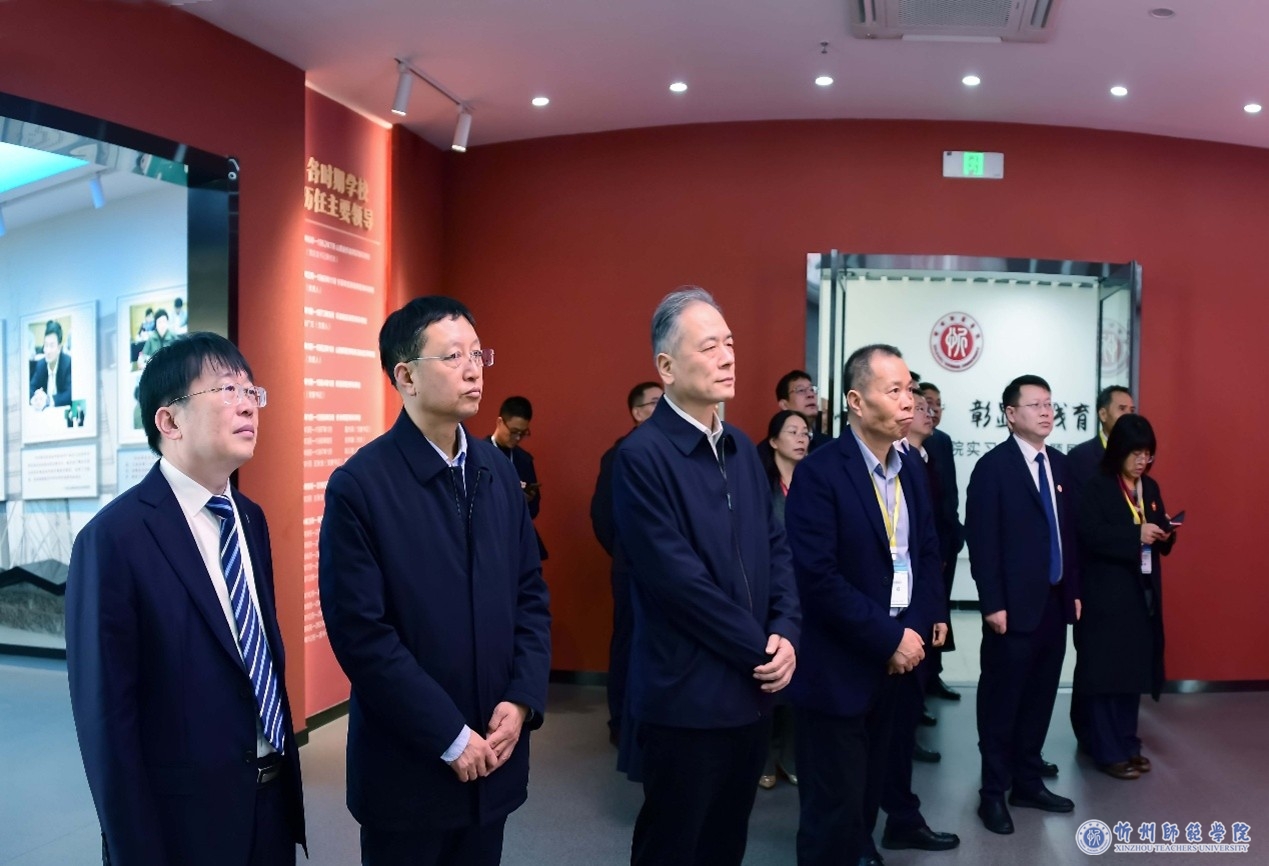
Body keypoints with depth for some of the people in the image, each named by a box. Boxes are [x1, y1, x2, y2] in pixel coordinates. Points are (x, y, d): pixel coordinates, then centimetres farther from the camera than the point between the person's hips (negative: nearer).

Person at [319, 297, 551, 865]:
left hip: (494, 752, 5)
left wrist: (522, 701, -6)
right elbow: (361, 633, -16)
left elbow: (531, 593, 6)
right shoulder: (359, 486, -14)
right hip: (407, 765, -5)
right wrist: (449, 736, -15)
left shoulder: (497, 471, 4)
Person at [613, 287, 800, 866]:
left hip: (752, 690, 7)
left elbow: (775, 546, 10)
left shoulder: (739, 447, 8)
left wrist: (786, 634, -6)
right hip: (686, 698, -7)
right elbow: (677, 578, -21)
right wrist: (759, 649, -13)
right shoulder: (642, 455, -16)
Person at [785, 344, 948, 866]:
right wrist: (888, 638, -20)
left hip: (901, 651, 7)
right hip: (841, 664, -7)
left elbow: (928, 548, 14)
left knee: (870, 782, 21)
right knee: (834, 801, 6)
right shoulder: (820, 472, -18)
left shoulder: (912, 467, 6)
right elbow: (817, 577, -23)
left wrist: (930, 617, -2)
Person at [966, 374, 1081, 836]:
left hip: (1055, 602, 6)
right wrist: (993, 604, -16)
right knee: (1001, 700, 3)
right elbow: (982, 542, -13)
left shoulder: (1060, 464, 11)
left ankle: (1028, 782, 27)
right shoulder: (992, 466, -9)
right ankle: (993, 792, 15)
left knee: (1040, 698, 13)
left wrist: (1074, 590, 11)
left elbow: (1068, 530, 15)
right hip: (1015, 606, -6)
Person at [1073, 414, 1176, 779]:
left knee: (1135, 669, 10)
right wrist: (1135, 534, -24)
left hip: (1143, 593, 6)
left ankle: (1127, 743, 22)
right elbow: (1089, 534, -19)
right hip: (1106, 594, -6)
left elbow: (1161, 539, 15)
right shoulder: (1097, 487, -8)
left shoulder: (1150, 488, 12)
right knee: (1105, 671, -2)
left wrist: (1164, 534, -7)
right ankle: (1107, 751, 5)